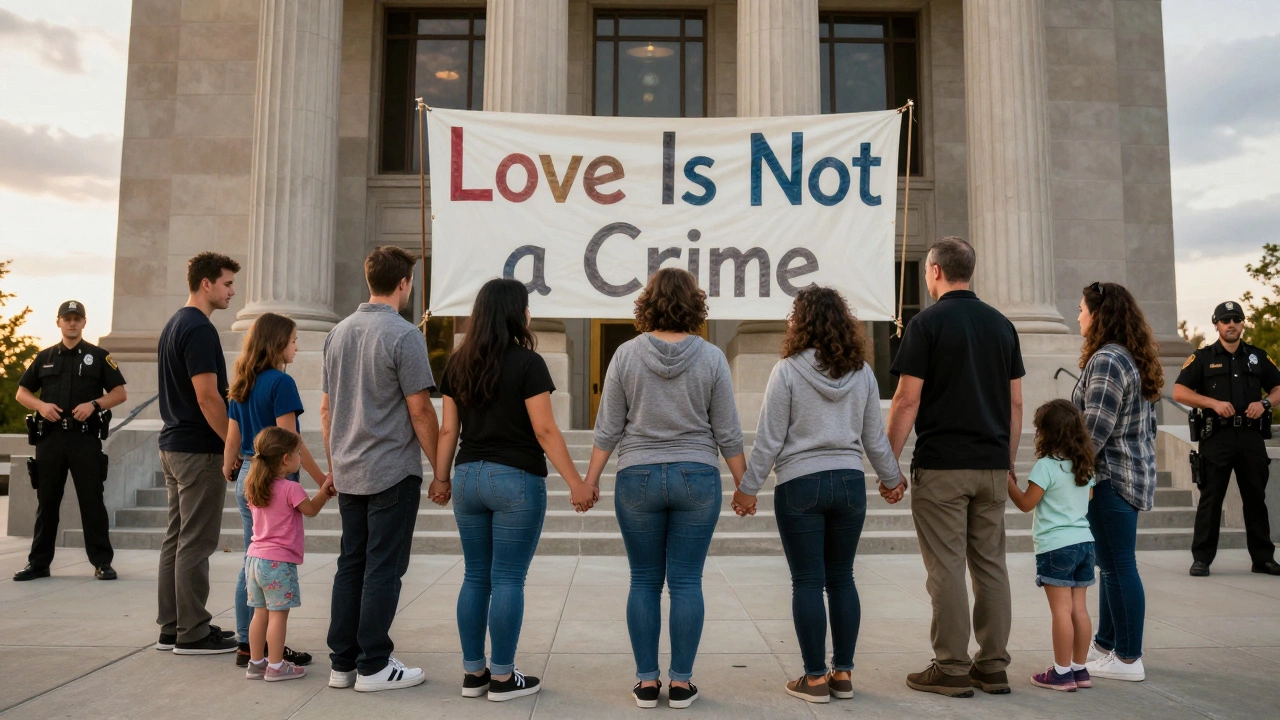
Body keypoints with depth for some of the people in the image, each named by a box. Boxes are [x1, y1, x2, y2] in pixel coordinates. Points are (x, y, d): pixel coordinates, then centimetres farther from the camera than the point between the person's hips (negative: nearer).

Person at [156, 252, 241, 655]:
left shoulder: (174, 325, 15)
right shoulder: (199, 329, -16)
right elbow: (207, 397, -21)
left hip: (174, 445, 10)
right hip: (200, 449, -10)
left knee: (176, 539, 13)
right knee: (196, 542, -4)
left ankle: (172, 628, 20)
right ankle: (192, 633, 4)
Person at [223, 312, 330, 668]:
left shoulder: (240, 385, 11)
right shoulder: (281, 382, -14)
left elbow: (232, 438, 14)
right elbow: (290, 441, -17)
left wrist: (228, 473, 22)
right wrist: (321, 479, -12)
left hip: (247, 476, 8)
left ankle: (246, 644, 21)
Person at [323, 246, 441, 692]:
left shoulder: (338, 333, 10)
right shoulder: (403, 334, -13)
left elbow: (326, 408, 14)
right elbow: (420, 411, -14)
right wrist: (440, 471, -7)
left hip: (348, 472, 7)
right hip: (393, 472, -7)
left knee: (351, 566, 12)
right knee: (383, 569, 1)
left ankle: (343, 663, 19)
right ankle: (373, 667, 7)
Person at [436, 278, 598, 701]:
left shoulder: (458, 364, 7)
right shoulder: (527, 363, -10)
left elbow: (448, 430, 8)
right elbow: (545, 431, -13)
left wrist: (441, 479, 14)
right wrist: (576, 484, -10)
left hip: (468, 477, 6)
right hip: (515, 479, -5)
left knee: (476, 577, 13)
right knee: (508, 580, 2)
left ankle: (472, 673, 21)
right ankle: (502, 678, 11)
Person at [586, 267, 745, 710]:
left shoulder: (626, 354, -3)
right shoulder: (711, 357, -3)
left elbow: (608, 428, -1)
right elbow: (727, 433, 0)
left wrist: (590, 480, 7)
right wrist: (743, 484, 10)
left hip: (638, 478, 0)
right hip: (697, 478, 0)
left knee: (644, 582, 9)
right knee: (686, 583, 6)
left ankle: (646, 682, 15)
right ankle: (681, 684, 13)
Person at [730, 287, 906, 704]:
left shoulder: (787, 371, -10)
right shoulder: (862, 372, 3)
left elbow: (769, 439, -9)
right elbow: (875, 437, 9)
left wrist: (748, 488, 1)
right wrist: (891, 478, 23)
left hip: (800, 485, -4)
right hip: (850, 482, 4)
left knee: (807, 583, 4)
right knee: (841, 578, 13)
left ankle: (815, 678, 12)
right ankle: (843, 673, 20)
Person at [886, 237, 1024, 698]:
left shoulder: (927, 323, -7)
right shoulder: (1001, 324, 10)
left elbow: (907, 401, -11)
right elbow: (1016, 403, 11)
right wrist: (1008, 462, 18)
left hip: (941, 466, -6)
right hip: (992, 467, 6)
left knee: (947, 568, -1)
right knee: (991, 565, 11)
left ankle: (951, 669, 5)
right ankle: (993, 667, 17)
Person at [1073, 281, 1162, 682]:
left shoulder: (1106, 359, -18)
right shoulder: (1135, 359, 14)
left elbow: (1095, 427, -22)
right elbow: (1148, 423, 19)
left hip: (1111, 476, -10)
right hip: (1134, 472, 10)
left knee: (1118, 567, -3)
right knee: (1111, 564, 16)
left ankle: (1128, 659, 5)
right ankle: (1106, 645, 26)